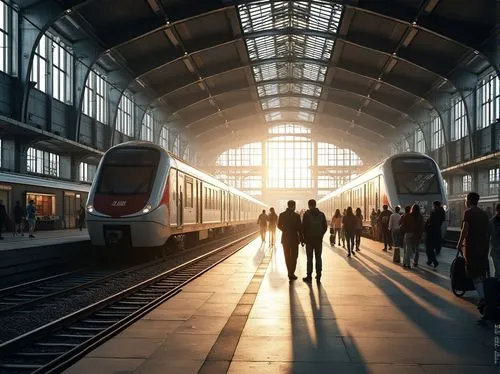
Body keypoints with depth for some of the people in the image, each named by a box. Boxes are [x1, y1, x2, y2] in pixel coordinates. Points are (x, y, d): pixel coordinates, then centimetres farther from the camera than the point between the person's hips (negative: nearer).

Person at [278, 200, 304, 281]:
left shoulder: (282, 215, -3)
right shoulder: (296, 216, -13)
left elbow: (279, 226, 8)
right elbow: (300, 228, -11)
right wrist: (301, 239, -3)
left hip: (285, 238, 3)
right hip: (294, 238, -3)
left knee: (287, 256, 15)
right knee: (294, 256, 6)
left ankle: (290, 272, 23)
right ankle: (291, 274, 2)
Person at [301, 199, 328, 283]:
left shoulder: (307, 214, -7)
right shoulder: (321, 214, 3)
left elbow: (303, 227, -9)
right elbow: (325, 227, 4)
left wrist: (305, 237, 3)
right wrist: (321, 235, 12)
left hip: (309, 239, -3)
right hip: (319, 239, 3)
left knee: (309, 258, 1)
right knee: (318, 258, 8)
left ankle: (309, 276, 1)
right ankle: (318, 276, 10)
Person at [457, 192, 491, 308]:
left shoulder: (468, 212, -7)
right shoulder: (484, 213, 13)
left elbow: (465, 229, -15)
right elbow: (488, 230, 14)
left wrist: (460, 243, -7)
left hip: (472, 246, -6)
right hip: (484, 246, 6)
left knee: (474, 273, -6)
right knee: (482, 271, 18)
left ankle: (482, 297, -19)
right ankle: (483, 294, 24)